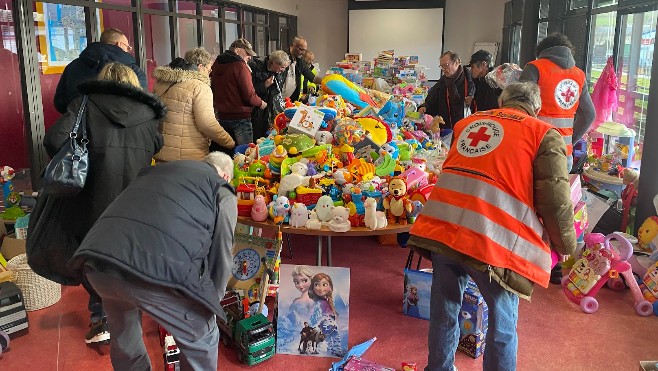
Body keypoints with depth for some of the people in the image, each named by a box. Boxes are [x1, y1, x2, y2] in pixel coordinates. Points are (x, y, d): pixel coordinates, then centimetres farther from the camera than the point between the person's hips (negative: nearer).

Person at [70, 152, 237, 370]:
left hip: (95, 261, 7)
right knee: (201, 339, 19)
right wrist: (210, 305, 33)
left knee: (123, 337, 33)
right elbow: (221, 256, 16)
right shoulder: (223, 194, 17)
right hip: (156, 269, -6)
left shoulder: (157, 169, 33)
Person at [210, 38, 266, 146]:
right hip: (240, 117, -8)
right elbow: (249, 96, -18)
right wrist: (260, 103, -1)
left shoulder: (216, 64, 9)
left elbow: (213, 90, 15)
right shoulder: (240, 66, -15)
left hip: (222, 116, 8)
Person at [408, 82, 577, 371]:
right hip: (493, 239, -5)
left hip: (441, 227, 5)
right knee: (503, 323, 14)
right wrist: (565, 245, 15)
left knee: (444, 311, 22)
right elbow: (555, 202, -1)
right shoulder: (544, 134, 7)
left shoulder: (468, 122, 22)